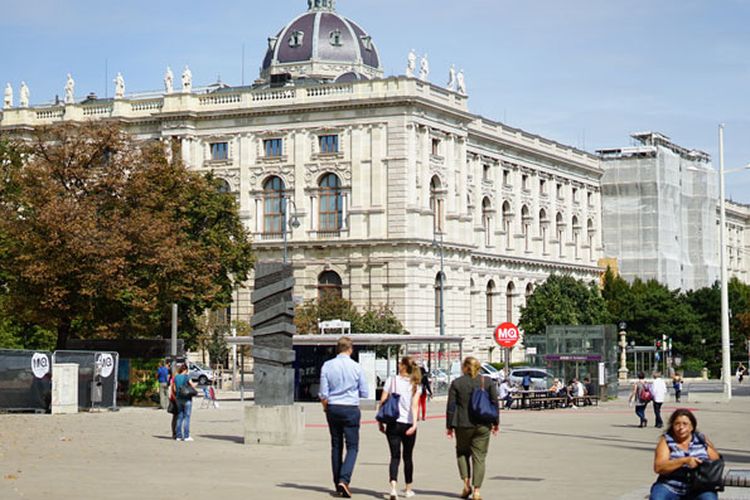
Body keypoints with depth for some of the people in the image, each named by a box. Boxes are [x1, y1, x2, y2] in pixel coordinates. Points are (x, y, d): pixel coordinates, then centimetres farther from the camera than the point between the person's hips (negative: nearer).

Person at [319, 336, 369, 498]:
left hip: (333, 408, 3)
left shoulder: (327, 366, -2)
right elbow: (364, 393, -1)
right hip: (351, 409, -3)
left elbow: (323, 393, -2)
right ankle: (344, 480, -16)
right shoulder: (356, 367, -8)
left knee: (336, 446, 13)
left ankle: (337, 482, 17)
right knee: (352, 447, 1)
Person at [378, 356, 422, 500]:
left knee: (395, 456, -1)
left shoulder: (391, 380, 0)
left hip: (393, 423, 0)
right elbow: (414, 405, -13)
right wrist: (414, 423, -20)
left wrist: (380, 422, 5)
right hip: (408, 424, 0)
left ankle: (393, 487, -21)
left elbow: (383, 402, -2)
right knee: (407, 457, 15)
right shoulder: (415, 384, 0)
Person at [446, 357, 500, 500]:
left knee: (462, 452, 19)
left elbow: (451, 406, -3)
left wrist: (449, 425, 2)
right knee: (479, 457, 5)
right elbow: (495, 403, 3)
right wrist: (496, 423, 12)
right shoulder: (488, 382, 2)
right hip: (483, 425, 1)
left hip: (463, 425, -1)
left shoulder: (456, 383, -3)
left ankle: (466, 483, 5)